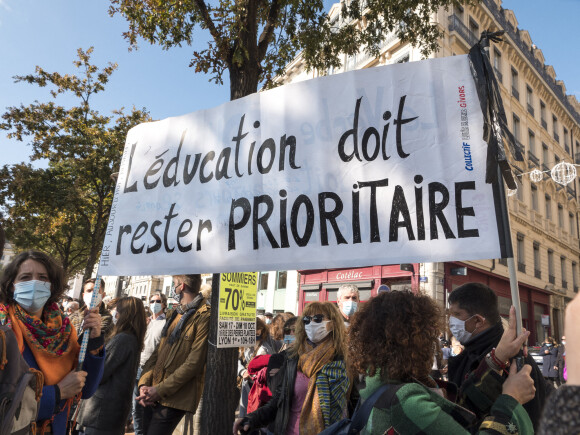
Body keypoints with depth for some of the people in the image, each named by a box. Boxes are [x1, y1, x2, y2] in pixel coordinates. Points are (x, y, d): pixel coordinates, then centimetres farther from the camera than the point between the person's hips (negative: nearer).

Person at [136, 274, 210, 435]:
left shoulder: (204, 316, -13)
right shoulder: (175, 314, 15)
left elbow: (193, 363, -17)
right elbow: (158, 352, 12)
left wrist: (160, 390, -15)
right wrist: (144, 384, -1)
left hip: (174, 399, -7)